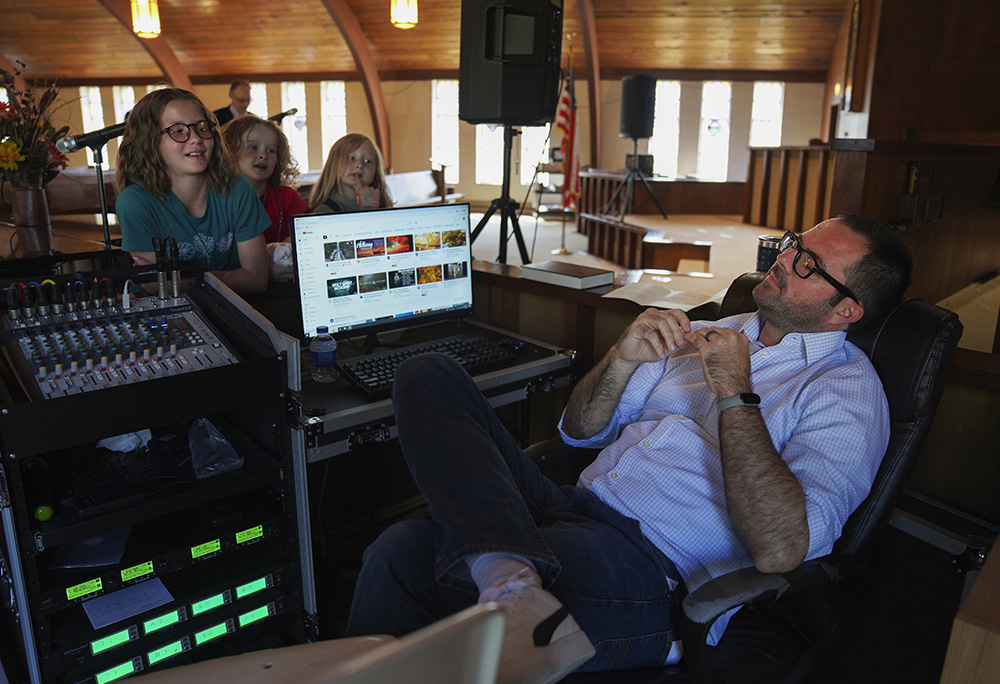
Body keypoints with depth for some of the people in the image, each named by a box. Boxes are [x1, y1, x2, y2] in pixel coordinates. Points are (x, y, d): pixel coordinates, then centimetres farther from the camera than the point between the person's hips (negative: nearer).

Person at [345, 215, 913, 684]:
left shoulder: (848, 392, 0)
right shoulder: (713, 333, 20)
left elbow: (779, 551, -18)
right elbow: (580, 430, 19)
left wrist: (735, 393, -16)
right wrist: (623, 359, -1)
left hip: (653, 566, -8)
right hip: (577, 509, 8)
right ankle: (512, 579, -27)